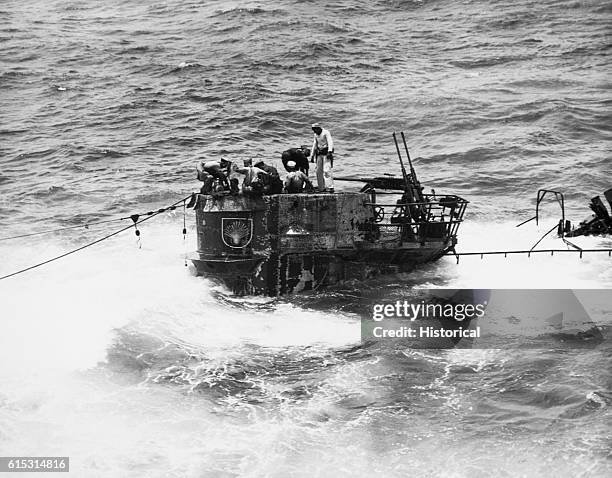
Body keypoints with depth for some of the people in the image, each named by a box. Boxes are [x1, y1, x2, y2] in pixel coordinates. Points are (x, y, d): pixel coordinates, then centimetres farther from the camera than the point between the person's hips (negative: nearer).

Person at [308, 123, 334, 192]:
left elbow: (330, 142, -21)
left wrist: (329, 152, -35)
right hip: (319, 154, 8)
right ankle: (322, 188, 12)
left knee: (326, 170, -19)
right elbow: (314, 145, 23)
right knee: (319, 171, 6)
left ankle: (330, 187, -24)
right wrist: (312, 156, 22)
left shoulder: (326, 133, -9)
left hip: (326, 153, -8)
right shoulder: (316, 135, 14)